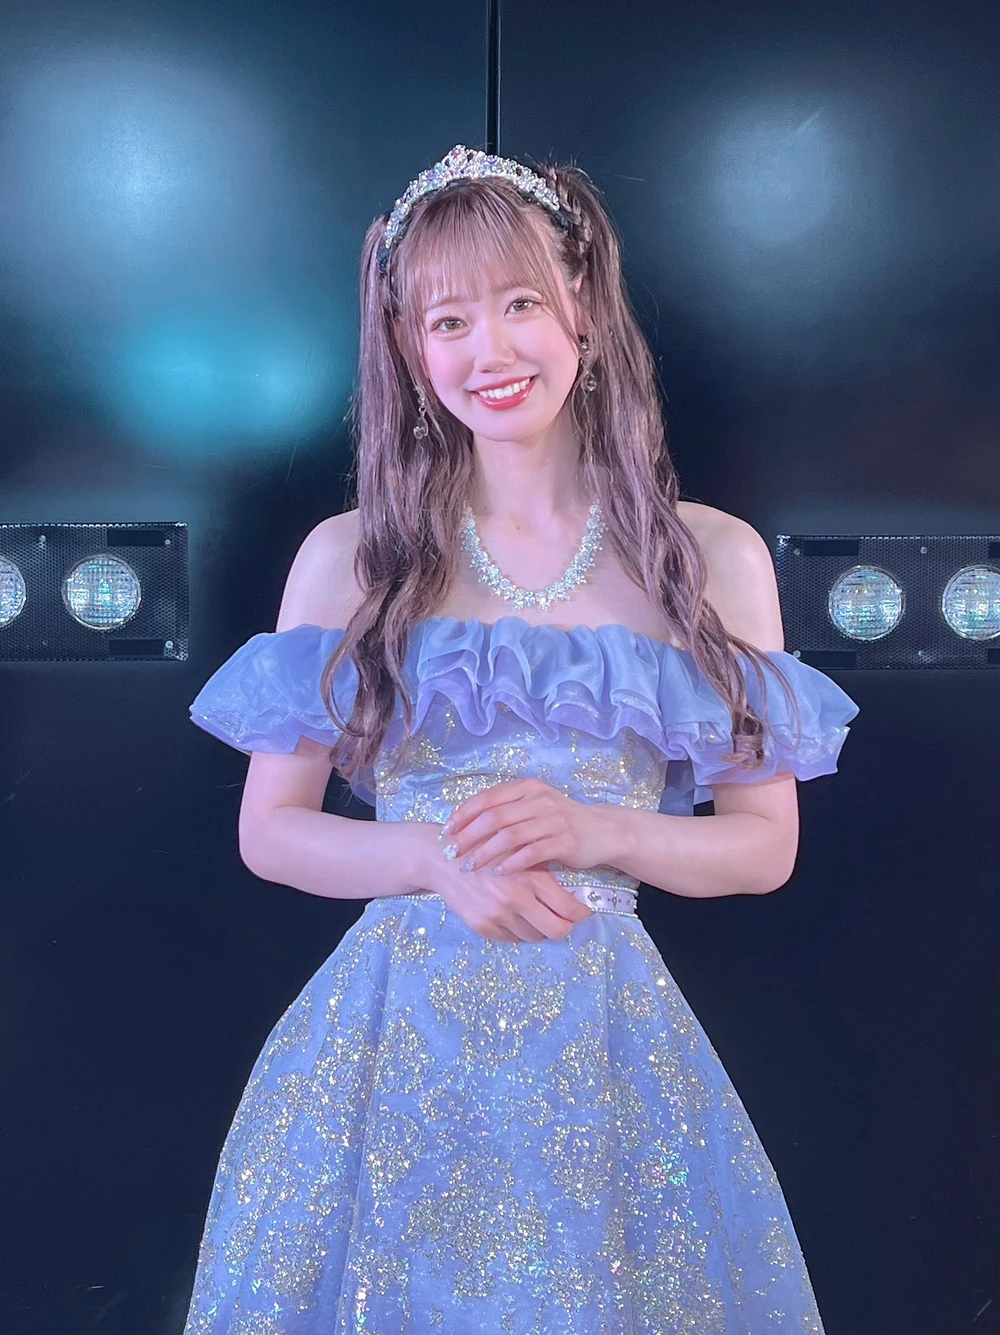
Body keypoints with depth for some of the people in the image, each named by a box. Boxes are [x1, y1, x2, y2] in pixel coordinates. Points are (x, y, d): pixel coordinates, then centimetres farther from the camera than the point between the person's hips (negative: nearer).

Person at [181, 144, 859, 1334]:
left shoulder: (712, 559, -1)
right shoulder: (348, 559, -1)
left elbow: (765, 845, 3)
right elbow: (268, 832, 2)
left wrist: (597, 833, -14)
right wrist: (433, 857, -14)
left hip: (605, 1035, 0)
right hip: (393, 1031, 0)